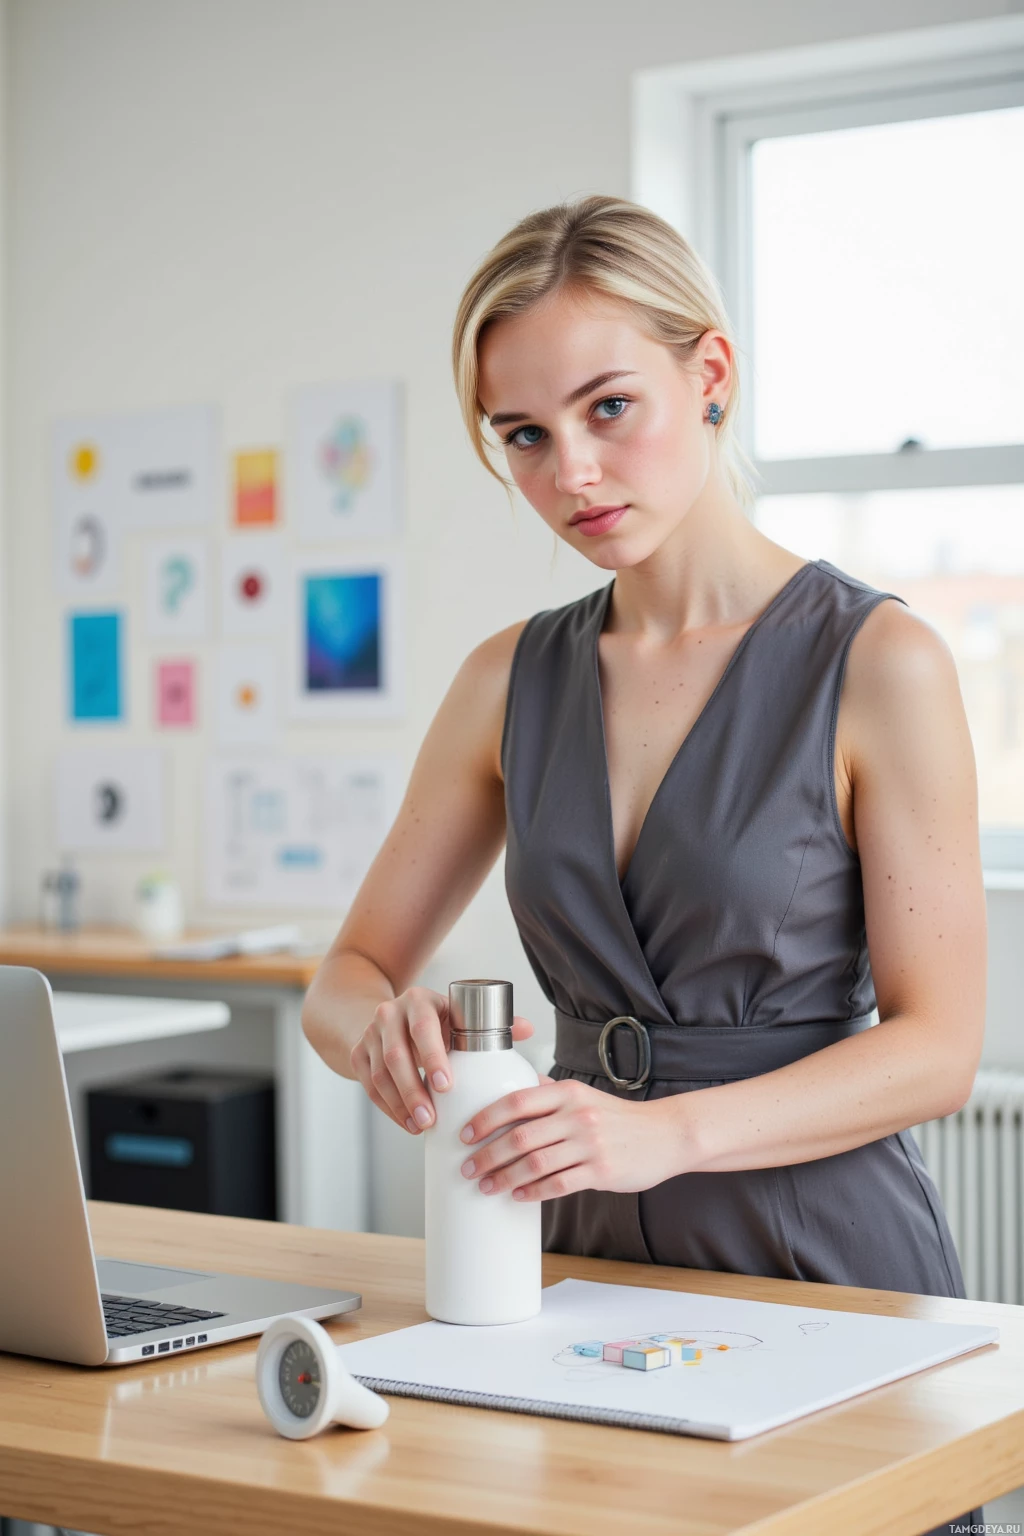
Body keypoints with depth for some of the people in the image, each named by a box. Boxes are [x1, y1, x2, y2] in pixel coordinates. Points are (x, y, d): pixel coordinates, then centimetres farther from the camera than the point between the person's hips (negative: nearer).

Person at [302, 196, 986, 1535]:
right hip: (592, 1265, 3)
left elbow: (937, 1048, -9)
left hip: (827, 1269, -3)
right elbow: (347, 977, 11)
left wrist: (669, 1131, -23)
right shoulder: (513, 681, 8)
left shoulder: (877, 662, -7)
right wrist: (381, 1027, -13)